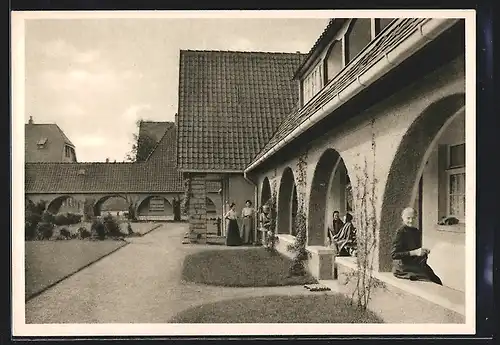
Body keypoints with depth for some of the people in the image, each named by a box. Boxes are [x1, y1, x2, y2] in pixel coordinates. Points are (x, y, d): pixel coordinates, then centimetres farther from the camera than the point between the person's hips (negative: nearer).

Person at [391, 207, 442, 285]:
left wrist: (424, 251, 3)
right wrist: (414, 252, -22)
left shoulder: (416, 232, 13)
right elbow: (394, 254, -16)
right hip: (403, 268, -7)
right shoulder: (400, 232, -11)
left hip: (416, 265, 7)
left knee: (436, 280, -14)